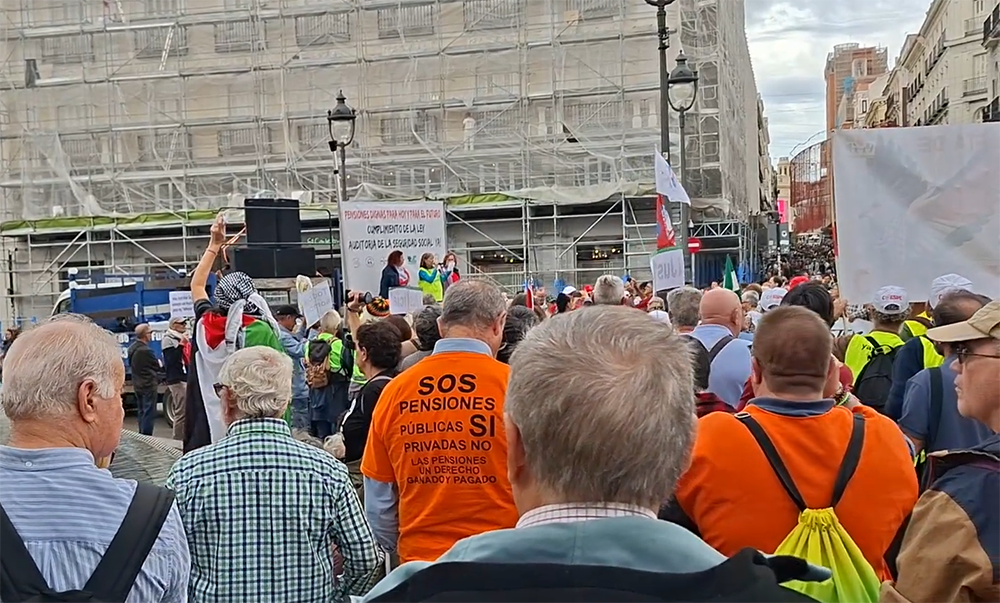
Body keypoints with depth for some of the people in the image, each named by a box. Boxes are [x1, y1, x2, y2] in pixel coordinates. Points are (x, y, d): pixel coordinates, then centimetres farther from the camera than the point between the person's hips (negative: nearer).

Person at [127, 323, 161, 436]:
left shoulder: (132, 348, 4)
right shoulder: (146, 350, -23)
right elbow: (157, 366, -11)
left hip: (137, 384, 9)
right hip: (149, 385, -9)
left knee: (142, 412, 17)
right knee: (149, 413, -3)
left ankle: (141, 435, 24)